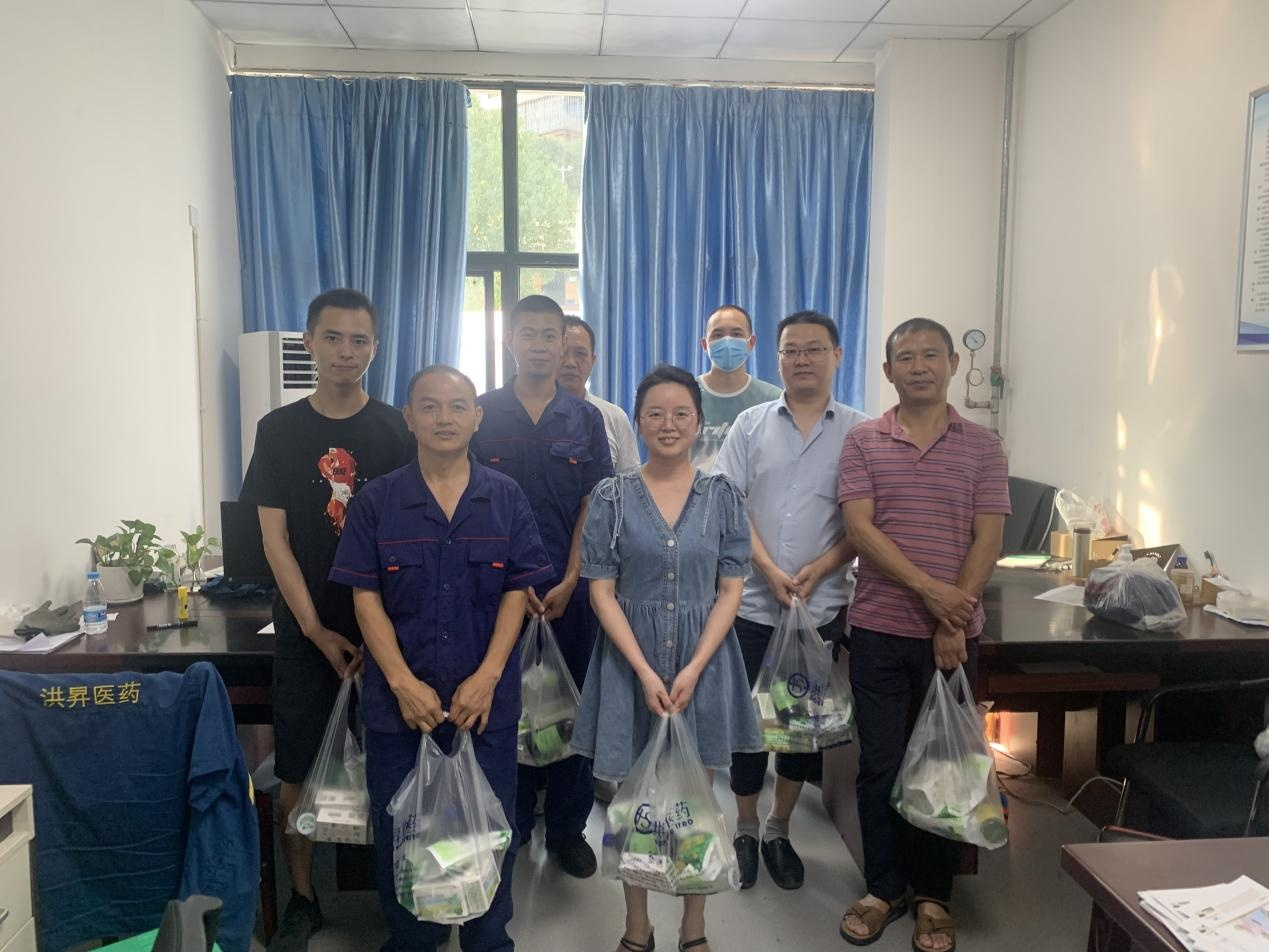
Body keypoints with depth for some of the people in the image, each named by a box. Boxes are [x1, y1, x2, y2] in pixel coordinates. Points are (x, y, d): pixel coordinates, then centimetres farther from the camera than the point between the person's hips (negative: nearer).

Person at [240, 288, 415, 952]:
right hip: (306, 632, 1)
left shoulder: (398, 431, 0)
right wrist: (318, 630, -6)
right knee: (297, 772, 5)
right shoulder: (279, 431, 2)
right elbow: (275, 538, -1)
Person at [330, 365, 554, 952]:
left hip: (487, 698, 0)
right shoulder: (376, 501, -1)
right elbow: (365, 596, -3)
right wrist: (403, 682, -12)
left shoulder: (506, 499, 1)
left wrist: (487, 677, -11)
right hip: (399, 699, 0)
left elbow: (517, 592, -1)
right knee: (400, 829, 12)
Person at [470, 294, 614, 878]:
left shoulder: (585, 419, 6)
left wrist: (568, 583, -9)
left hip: (569, 589, 1)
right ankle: (511, 824, 24)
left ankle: (568, 827, 22)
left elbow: (593, 506, 2)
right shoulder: (481, 413, 2)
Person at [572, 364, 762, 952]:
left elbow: (730, 591, -1)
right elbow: (602, 591, -5)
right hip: (630, 663, 0)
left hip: (704, 662, 1)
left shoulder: (722, 496, 0)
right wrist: (645, 671, -14)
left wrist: (693, 669, -12)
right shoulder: (612, 497, -2)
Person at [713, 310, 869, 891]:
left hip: (822, 604, 0)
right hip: (752, 599, 0)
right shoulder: (751, 425, 3)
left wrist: (819, 569, -15)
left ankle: (779, 831, 29)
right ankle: (745, 831, 26)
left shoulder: (858, 432, 1)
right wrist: (769, 570, -14)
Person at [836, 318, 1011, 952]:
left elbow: (987, 540, -3)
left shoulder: (982, 446, 4)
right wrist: (927, 588, -18)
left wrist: (953, 621, -12)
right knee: (880, 764, 7)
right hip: (879, 630, 0)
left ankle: (933, 895, 25)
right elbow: (860, 529, -8)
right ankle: (883, 889, 24)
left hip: (953, 633, 0)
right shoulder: (863, 442, 2)